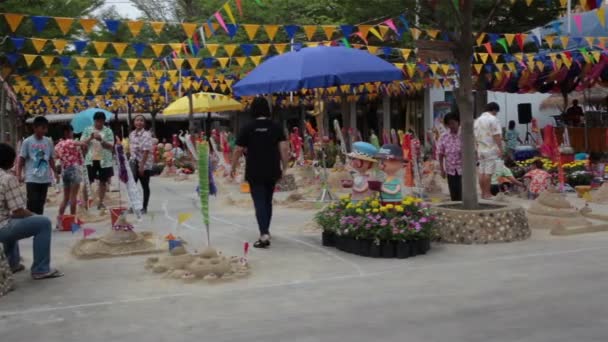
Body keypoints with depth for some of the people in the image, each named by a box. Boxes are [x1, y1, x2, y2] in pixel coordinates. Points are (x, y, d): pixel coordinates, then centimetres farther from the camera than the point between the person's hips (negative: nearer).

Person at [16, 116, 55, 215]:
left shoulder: (49, 141, 6)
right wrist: (19, 175, -10)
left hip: (45, 179, 4)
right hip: (32, 179, -4)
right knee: (33, 204, -8)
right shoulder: (27, 142, -5)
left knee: (41, 204, 10)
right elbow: (21, 160, -2)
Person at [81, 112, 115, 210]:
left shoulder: (108, 131, 0)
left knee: (103, 181, 7)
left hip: (104, 160, 0)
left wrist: (101, 140, -22)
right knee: (87, 181, 0)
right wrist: (90, 138, -18)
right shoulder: (87, 130, 4)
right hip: (90, 160, 0)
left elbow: (111, 146, -7)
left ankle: (101, 202, 17)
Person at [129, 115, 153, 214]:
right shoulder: (132, 134, 7)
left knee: (145, 186, 4)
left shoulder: (146, 135, -13)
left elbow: (146, 151, -18)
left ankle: (144, 208, 11)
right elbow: (130, 148, 15)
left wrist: (142, 165, -21)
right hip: (133, 163, 6)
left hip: (144, 164, -6)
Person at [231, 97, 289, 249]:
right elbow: (284, 148, -7)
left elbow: (238, 150, -3)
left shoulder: (248, 128, -5)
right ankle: (265, 230, 33)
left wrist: (233, 168, 10)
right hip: (272, 172, 3)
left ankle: (264, 236, -16)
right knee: (268, 201, 19)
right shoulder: (276, 127, 0)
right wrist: (284, 168, 2)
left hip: (255, 173, -3)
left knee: (259, 203, -4)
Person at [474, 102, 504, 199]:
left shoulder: (478, 120, 13)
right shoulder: (493, 119, -9)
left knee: (481, 172, 9)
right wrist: (500, 148, -12)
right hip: (491, 150, -7)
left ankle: (483, 193, 15)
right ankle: (487, 194, -3)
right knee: (488, 172, -5)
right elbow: (497, 136, -15)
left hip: (481, 149, 7)